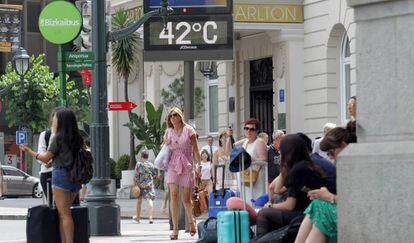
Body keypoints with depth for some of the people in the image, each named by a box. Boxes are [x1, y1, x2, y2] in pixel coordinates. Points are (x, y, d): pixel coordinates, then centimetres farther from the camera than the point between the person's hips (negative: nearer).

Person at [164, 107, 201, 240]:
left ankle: (191, 221, 30)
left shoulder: (188, 130, 1)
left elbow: (195, 149, 2)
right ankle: (175, 228, -14)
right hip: (173, 166, 2)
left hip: (187, 166, -2)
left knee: (186, 198, 2)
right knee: (173, 195, -13)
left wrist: (199, 164, -4)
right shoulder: (168, 132, 9)